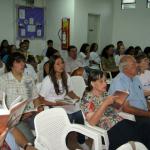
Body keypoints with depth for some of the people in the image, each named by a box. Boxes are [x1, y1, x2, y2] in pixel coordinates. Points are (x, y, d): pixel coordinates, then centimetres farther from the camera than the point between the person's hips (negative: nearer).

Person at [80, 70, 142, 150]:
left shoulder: (104, 94, 15)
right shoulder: (88, 98, -5)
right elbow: (92, 122, -16)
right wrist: (105, 103, -19)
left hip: (121, 122, 7)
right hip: (110, 130, -7)